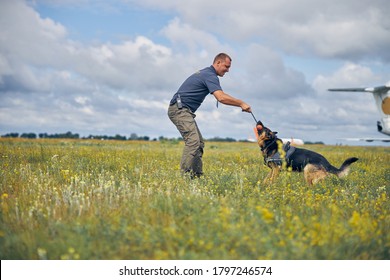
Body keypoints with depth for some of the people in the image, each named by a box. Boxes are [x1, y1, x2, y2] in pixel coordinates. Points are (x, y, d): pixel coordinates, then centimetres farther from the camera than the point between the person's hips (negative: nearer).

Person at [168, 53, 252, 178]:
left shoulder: (205, 73, 20)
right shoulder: (210, 75, -12)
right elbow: (221, 98, -25)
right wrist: (241, 103, -15)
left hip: (184, 110, 11)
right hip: (180, 109, -11)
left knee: (199, 143, 9)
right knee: (193, 141, -22)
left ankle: (197, 175, 7)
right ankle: (184, 174, -26)